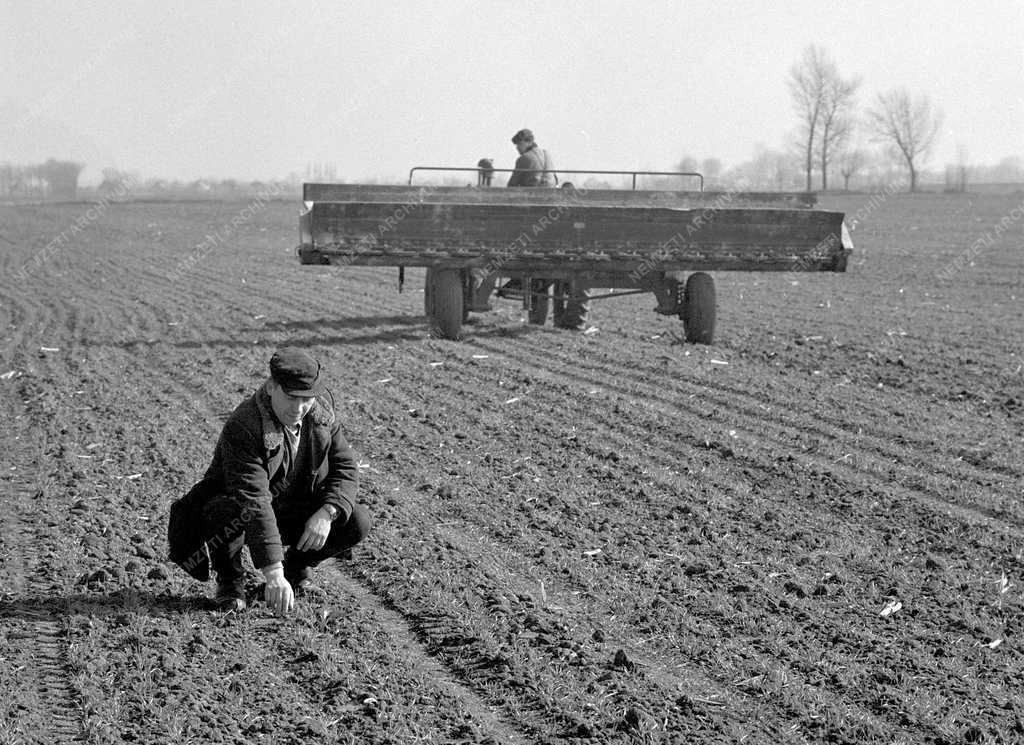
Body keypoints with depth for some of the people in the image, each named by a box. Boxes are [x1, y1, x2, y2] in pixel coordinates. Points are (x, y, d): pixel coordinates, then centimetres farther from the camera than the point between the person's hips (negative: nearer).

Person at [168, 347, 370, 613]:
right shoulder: (242, 428, -32)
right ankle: (230, 581, -7)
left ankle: (296, 567, 10)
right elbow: (254, 501, -40)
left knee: (357, 522, -17)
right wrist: (273, 574, -47)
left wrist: (326, 514, -25)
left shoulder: (322, 414, -11)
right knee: (224, 513, -39)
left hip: (294, 512, 5)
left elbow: (346, 468, -4)